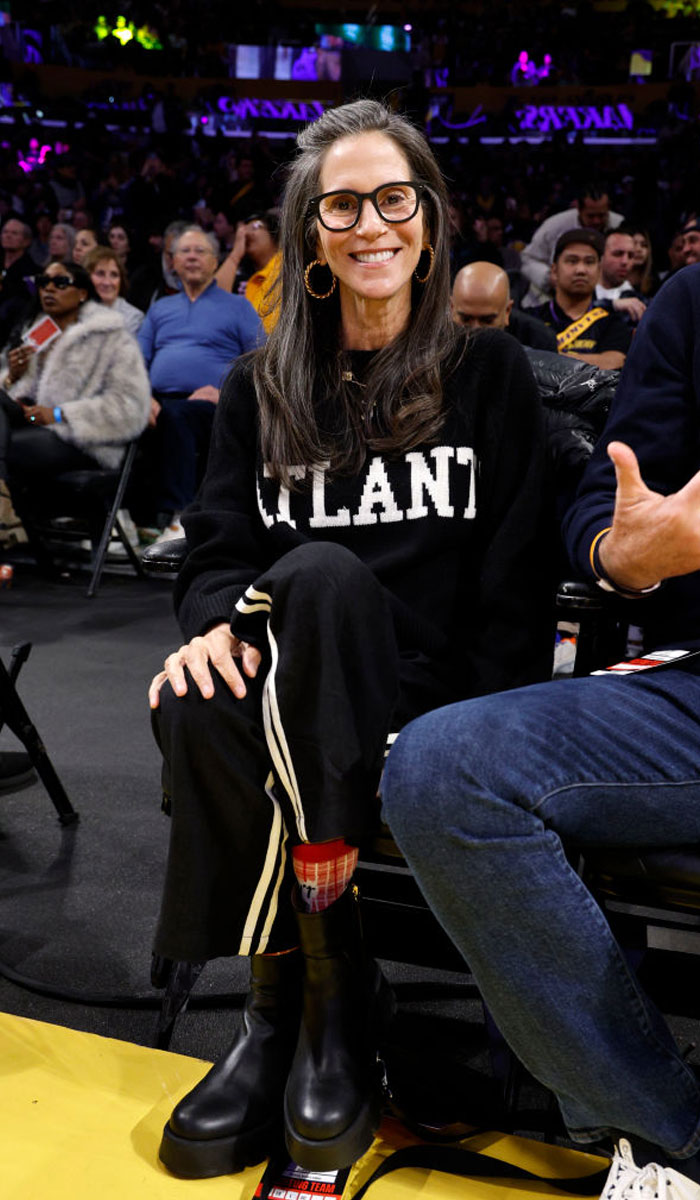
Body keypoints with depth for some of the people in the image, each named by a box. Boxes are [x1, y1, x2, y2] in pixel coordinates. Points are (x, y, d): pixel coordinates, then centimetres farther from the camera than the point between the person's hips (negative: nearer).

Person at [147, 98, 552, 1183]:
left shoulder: (490, 374, 9)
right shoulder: (263, 387, 15)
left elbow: (515, 577, 1)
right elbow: (219, 546, 7)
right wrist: (214, 623, -18)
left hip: (429, 688, -2)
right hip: (294, 688, 2)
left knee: (321, 577, -34)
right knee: (198, 707, -33)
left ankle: (315, 995, -26)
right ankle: (294, 998, -15)